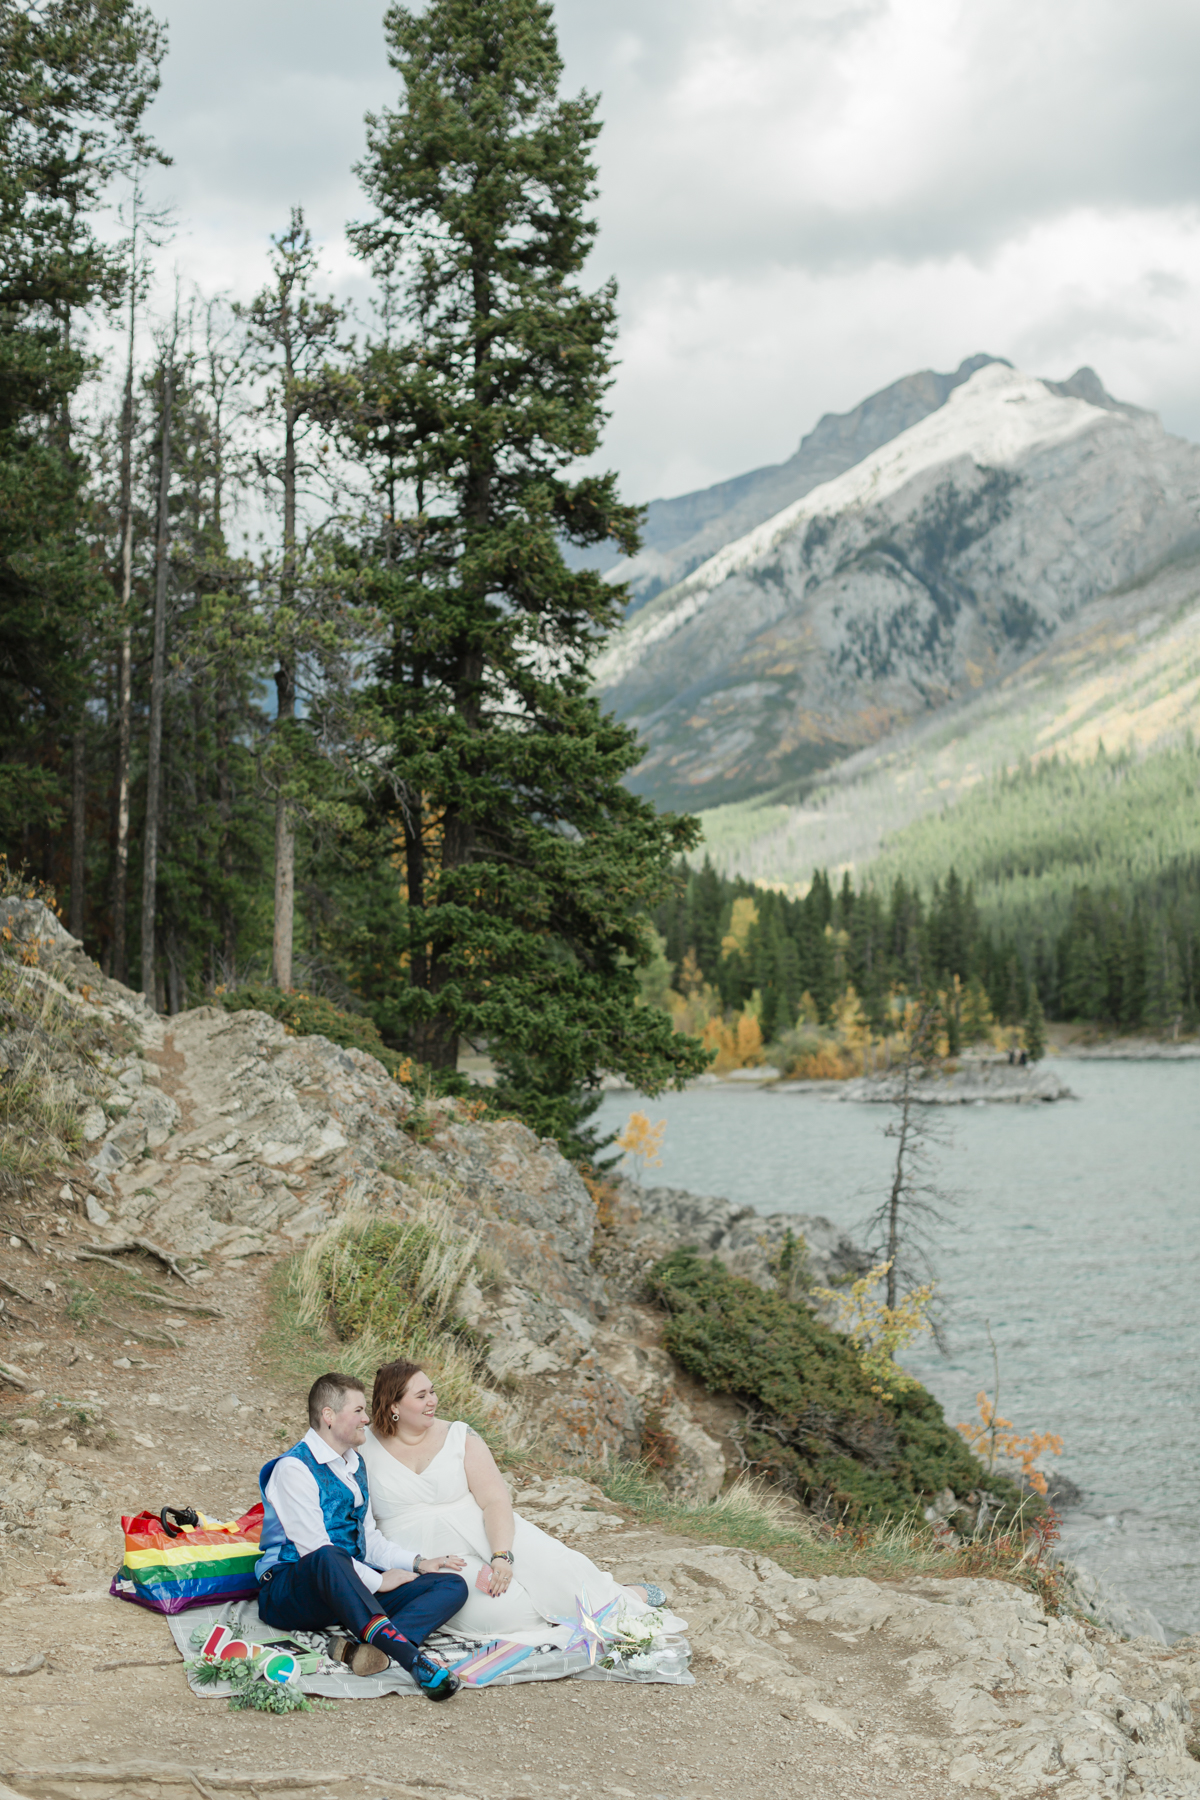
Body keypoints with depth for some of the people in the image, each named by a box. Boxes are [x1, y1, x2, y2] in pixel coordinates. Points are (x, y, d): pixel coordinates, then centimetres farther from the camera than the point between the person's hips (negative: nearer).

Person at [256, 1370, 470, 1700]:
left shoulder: (355, 1464, 19)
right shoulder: (293, 1467, -10)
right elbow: (315, 1550, -17)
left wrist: (417, 1562, 7)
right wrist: (378, 1581, -14)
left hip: (351, 1587, 8)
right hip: (290, 1592, -8)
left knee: (452, 1585, -12)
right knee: (329, 1559, -44)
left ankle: (362, 1648, -40)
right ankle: (411, 1657, -56)